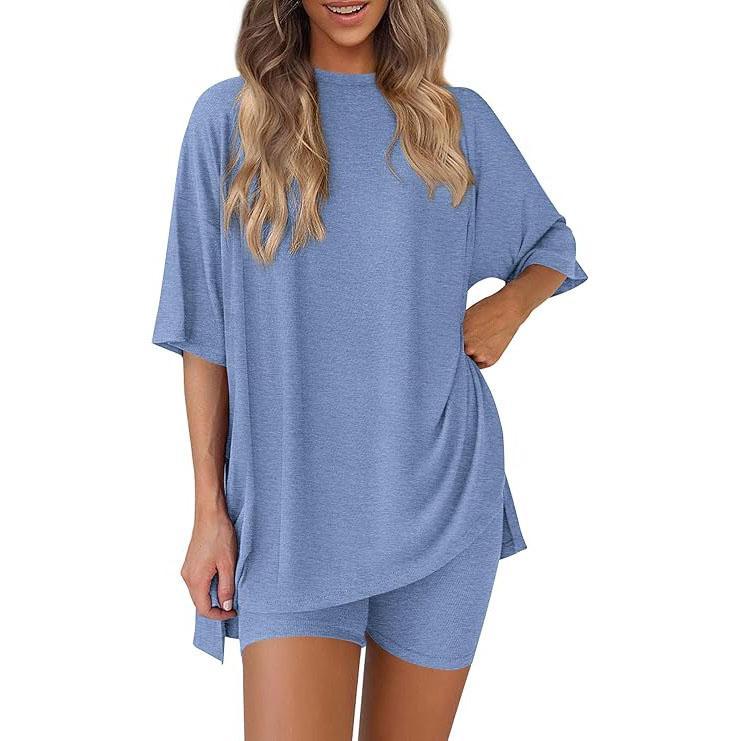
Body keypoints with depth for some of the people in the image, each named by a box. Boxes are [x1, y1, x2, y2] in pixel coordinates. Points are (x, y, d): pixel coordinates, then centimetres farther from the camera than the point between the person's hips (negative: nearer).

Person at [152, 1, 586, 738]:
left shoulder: (458, 119, 6)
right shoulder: (229, 116, 1)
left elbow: (551, 246, 20)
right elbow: (206, 332, 1)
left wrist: (510, 303, -3)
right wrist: (209, 509, -1)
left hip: (440, 490, 2)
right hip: (290, 507, -1)